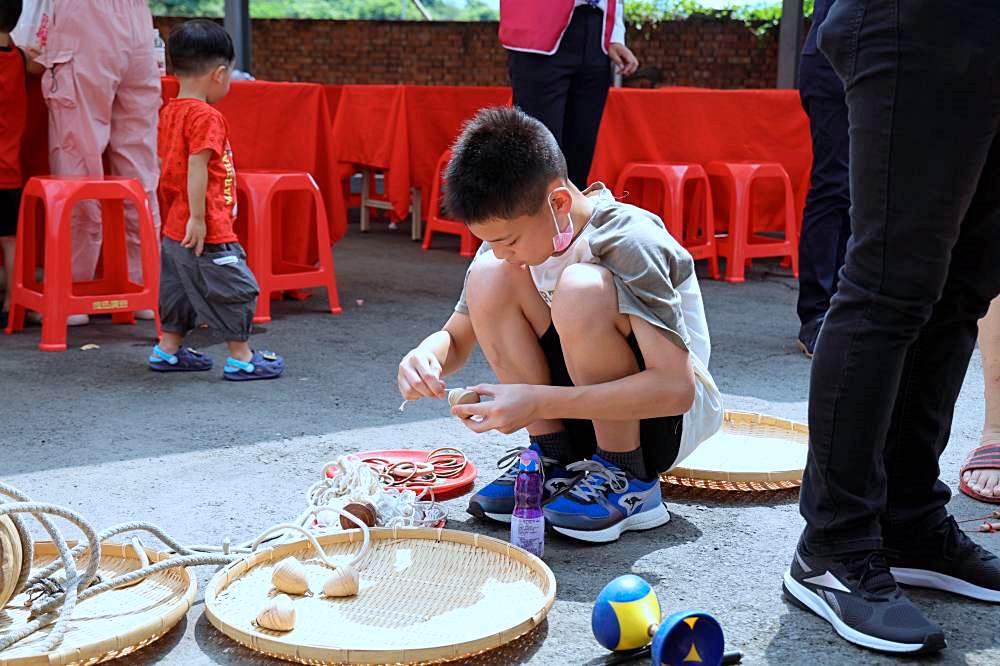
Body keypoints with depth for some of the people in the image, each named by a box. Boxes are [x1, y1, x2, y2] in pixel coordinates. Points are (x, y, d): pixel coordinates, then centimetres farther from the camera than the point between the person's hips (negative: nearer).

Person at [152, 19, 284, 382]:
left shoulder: (169, 111, 11)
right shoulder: (205, 117, -17)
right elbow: (196, 168, -23)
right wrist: (197, 218, -22)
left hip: (175, 229, 10)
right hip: (207, 231, -10)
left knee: (180, 288, 20)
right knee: (236, 288, 1)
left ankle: (168, 350, 28)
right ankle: (241, 358, 8)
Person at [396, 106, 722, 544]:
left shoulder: (630, 242, -26)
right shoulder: (510, 237, -6)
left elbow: (676, 388, -32)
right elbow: (456, 339, 4)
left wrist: (539, 402, -39)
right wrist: (424, 356, -22)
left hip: (673, 417, -6)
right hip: (586, 417, 6)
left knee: (580, 287, -33)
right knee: (489, 278, -14)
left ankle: (628, 482, -16)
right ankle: (553, 461, -6)